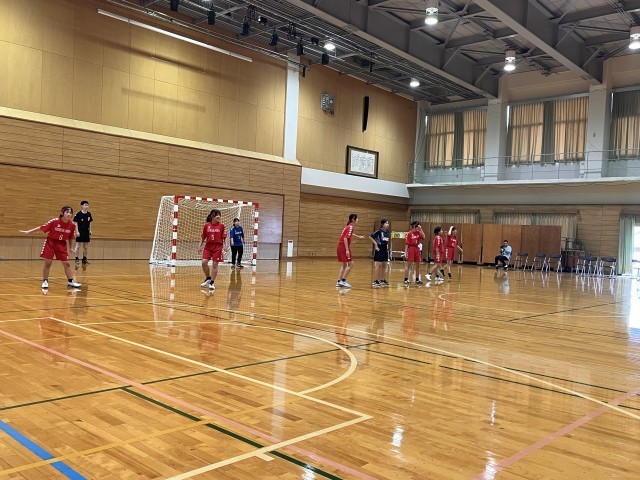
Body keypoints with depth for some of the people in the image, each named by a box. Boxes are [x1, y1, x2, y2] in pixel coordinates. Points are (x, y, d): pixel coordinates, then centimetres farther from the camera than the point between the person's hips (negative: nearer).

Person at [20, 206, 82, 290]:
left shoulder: (72, 225, -9)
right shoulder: (54, 221, -19)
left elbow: (70, 237, 5)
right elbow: (42, 227, -12)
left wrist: (70, 247, 13)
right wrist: (28, 232, -10)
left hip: (62, 244, 3)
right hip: (50, 242, -3)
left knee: (66, 263, 3)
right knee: (48, 262, 0)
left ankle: (70, 282, 13)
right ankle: (45, 281, 15)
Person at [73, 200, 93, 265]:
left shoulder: (89, 214, 3)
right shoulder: (78, 214, -10)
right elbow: (75, 223, -7)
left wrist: (90, 231, 8)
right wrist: (77, 231, -12)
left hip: (86, 232, 5)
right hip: (80, 232, -5)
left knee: (86, 246, 10)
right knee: (78, 246, 0)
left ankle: (84, 259, 19)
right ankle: (77, 259, 7)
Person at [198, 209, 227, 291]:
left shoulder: (221, 225, -2)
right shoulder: (206, 225, 1)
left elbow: (224, 237, 0)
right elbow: (203, 237, 10)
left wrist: (224, 246, -10)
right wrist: (200, 246, 8)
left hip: (218, 247, -1)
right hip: (208, 246, 2)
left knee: (215, 264, -1)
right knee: (204, 262, -9)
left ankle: (212, 282, 10)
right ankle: (208, 278, 16)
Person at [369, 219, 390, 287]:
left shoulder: (387, 231, 8)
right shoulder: (379, 231, -13)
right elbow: (370, 237, -16)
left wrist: (387, 245, 11)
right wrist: (375, 244, -14)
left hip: (385, 249, 8)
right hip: (379, 249, -8)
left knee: (384, 265, 11)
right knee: (378, 265, -6)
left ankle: (382, 280, 19)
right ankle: (375, 281, -3)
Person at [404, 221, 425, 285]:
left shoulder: (418, 232, 8)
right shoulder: (409, 233, -9)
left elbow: (423, 236, -6)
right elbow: (407, 243, -10)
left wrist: (420, 229, -9)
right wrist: (405, 252, -14)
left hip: (417, 249, 6)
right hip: (411, 248, -6)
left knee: (418, 265, 10)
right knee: (408, 265, -5)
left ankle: (417, 279, 20)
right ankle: (406, 279, -2)